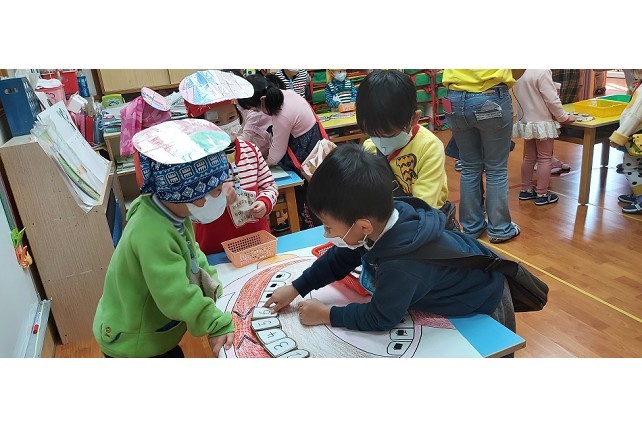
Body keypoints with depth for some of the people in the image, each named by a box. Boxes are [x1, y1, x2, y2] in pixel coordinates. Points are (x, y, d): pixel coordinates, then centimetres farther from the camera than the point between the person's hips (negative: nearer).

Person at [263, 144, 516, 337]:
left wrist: (325, 315, -18)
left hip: (485, 305, -7)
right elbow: (339, 259, -6)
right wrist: (295, 288, -5)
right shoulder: (381, 217, -23)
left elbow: (379, 319, -28)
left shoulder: (402, 266, -47)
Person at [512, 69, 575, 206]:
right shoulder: (542, 72, -20)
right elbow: (552, 100, -18)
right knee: (545, 159, 3)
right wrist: (565, 117, -5)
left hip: (525, 122, 7)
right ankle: (542, 194, 6)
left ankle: (525, 190, 24)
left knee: (529, 157, 17)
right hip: (542, 123, -7)